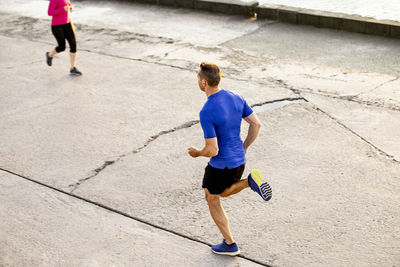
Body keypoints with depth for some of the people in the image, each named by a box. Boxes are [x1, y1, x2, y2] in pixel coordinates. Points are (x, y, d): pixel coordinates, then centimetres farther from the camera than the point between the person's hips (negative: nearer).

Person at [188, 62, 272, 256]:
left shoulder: (206, 113, -27)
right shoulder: (236, 98, -5)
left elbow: (212, 150, -26)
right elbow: (256, 124, 4)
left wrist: (196, 153, -4)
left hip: (220, 165, -7)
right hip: (239, 160, 7)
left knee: (212, 200, 18)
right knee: (223, 192, 30)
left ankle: (230, 244, 25)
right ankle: (250, 181, 2)